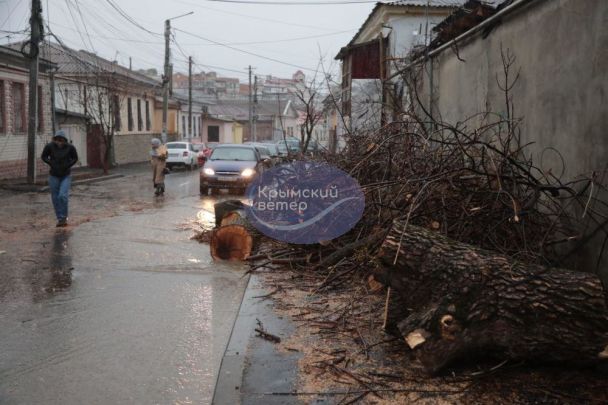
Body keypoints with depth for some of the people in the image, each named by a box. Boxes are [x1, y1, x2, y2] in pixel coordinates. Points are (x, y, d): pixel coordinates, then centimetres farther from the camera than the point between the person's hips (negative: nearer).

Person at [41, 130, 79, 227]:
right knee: (55, 198, 5)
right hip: (54, 176, 2)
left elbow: (75, 158, 0)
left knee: (63, 196, -16)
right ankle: (60, 218, 20)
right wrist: (51, 163, -14)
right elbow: (44, 157, 0)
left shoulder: (70, 147, -15)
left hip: (66, 176, -1)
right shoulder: (50, 146, -14)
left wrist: (68, 165, -14)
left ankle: (63, 217, 2)